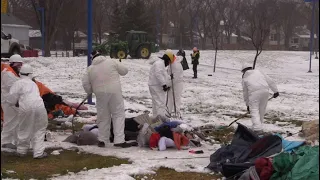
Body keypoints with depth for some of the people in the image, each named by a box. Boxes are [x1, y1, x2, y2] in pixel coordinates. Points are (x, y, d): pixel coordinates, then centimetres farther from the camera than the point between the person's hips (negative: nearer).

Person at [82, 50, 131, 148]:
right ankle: (119, 140, -6)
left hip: (100, 95, 3)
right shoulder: (112, 62, 1)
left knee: (103, 117, 15)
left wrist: (91, 91, 26)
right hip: (114, 92, -3)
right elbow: (124, 70, 6)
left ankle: (102, 140, 22)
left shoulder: (90, 68, 8)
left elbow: (85, 84, 8)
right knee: (119, 115, 2)